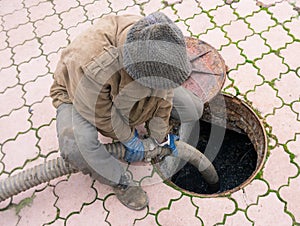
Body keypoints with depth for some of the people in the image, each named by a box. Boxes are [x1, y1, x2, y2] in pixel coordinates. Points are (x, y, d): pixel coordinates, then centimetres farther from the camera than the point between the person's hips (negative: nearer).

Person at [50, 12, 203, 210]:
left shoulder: (157, 44, -28)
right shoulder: (91, 65, -46)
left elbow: (162, 93, -11)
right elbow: (103, 116, -27)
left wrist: (161, 136, -3)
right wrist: (129, 139, -13)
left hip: (125, 87, 5)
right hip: (79, 94, -4)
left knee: (193, 110, -3)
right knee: (75, 148, -38)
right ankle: (120, 181, -8)